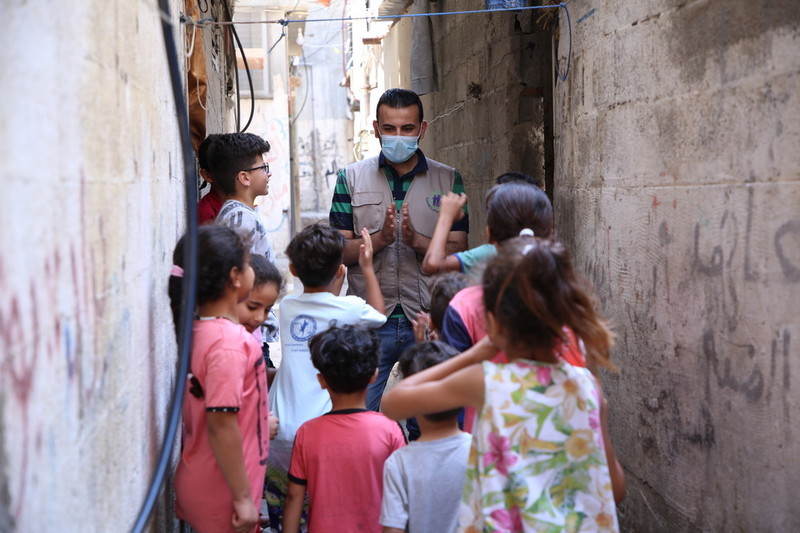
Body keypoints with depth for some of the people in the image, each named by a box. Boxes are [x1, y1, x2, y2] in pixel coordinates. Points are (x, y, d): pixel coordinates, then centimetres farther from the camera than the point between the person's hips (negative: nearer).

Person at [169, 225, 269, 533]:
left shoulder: (198, 330, 3)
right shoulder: (229, 343, -24)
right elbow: (221, 426, -26)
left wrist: (259, 425, 23)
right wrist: (243, 497, -20)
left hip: (201, 482, 8)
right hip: (221, 494, -8)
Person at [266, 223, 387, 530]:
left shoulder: (287, 307, 7)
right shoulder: (349, 309, -3)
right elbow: (379, 314, 22)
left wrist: (333, 284, 33)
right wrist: (367, 267, 29)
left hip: (277, 435, 4)